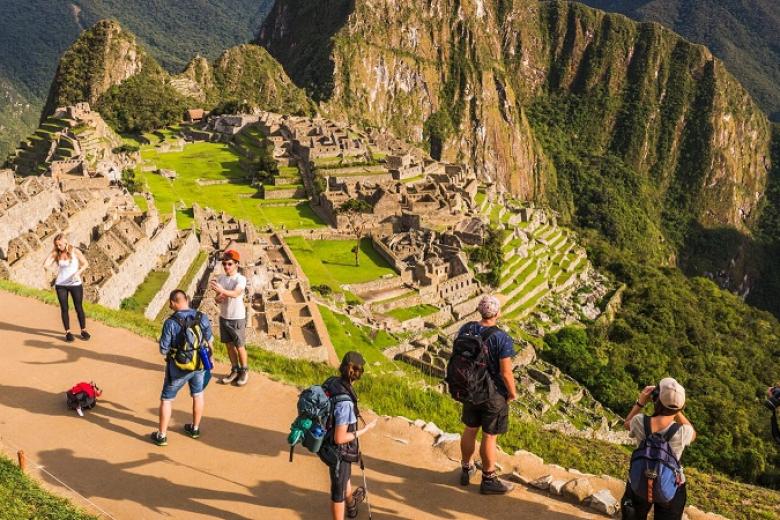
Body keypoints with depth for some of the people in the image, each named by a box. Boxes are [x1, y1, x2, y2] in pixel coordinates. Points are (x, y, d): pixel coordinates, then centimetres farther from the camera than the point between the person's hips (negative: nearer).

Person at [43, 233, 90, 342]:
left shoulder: (75, 251, -7)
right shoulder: (56, 254, 0)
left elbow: (85, 263, -2)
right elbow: (46, 264, -9)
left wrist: (78, 272, -18)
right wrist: (52, 252, -13)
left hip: (75, 284, -2)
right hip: (60, 285, 2)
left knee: (79, 308, 4)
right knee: (64, 309, 4)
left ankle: (84, 331, 17)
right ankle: (68, 332, 11)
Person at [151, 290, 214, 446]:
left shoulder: (171, 322, -21)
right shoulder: (202, 317, -9)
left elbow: (163, 350, -15)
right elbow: (210, 341, 4)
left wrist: (172, 351, 7)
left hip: (179, 368, -4)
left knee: (166, 399, 13)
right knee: (198, 395, 24)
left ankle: (162, 435, 19)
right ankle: (195, 428, 37)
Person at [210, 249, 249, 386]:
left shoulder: (240, 279, -16)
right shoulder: (220, 278, 2)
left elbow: (235, 293, -35)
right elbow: (218, 298, 5)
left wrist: (222, 290, -51)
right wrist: (219, 298, -19)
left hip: (237, 318, -6)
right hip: (224, 317, 6)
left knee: (240, 346, 5)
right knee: (229, 345, 15)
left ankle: (244, 371, 22)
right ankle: (235, 370, 29)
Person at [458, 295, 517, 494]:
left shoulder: (466, 329, -8)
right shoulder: (502, 339, -25)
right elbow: (506, 373, -23)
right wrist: (513, 392, -5)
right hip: (494, 395, -5)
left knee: (470, 429, 21)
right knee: (489, 437, 8)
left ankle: (466, 470, 38)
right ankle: (488, 480, 23)